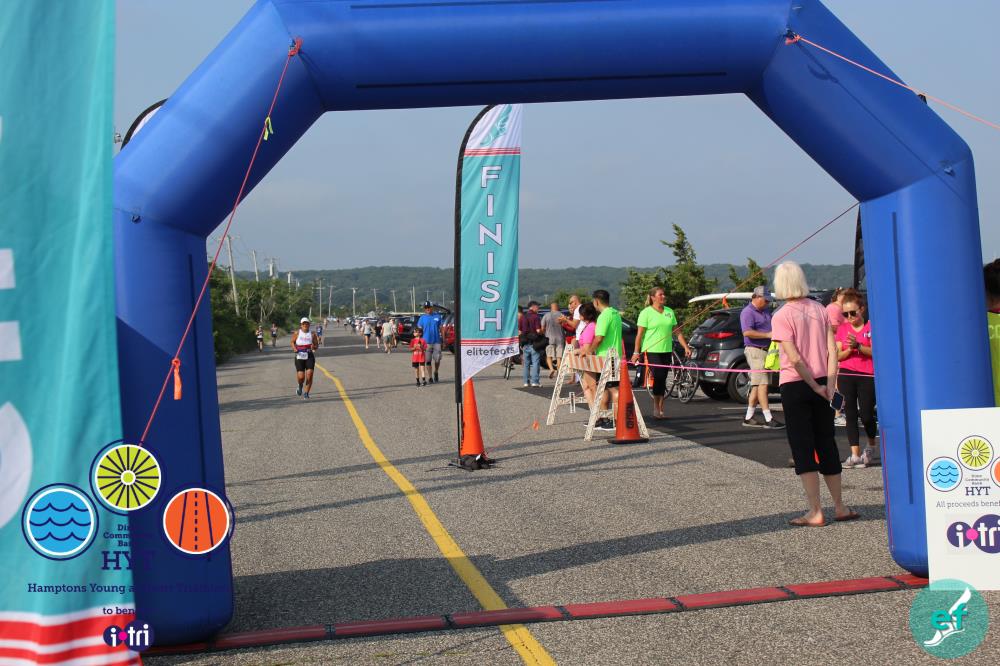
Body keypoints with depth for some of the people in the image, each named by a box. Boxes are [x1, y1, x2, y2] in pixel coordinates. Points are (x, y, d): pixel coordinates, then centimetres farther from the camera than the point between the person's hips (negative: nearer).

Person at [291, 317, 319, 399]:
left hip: (309, 356, 1)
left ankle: (306, 393, 0)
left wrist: (314, 347, -15)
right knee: (301, 376, -7)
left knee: (309, 374, -13)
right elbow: (292, 342, 14)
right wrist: (294, 348, -6)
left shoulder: (312, 334, 3)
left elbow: (316, 345, 8)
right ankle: (300, 386, 30)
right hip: (299, 356, -1)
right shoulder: (297, 333, 1)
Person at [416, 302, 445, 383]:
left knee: (437, 359, -1)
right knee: (428, 361, 2)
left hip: (437, 341, 0)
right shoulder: (422, 318, 4)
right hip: (426, 342, 0)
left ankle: (436, 373, 25)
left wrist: (444, 339, 6)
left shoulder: (438, 316, 6)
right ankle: (430, 377, 10)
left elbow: (441, 328, 10)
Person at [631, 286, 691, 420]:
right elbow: (639, 334, -6)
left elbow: (677, 332, 17)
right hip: (651, 350, -5)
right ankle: (656, 408, -2)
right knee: (659, 377, -13)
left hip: (666, 351, 5)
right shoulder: (646, 312, -3)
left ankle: (660, 409, 11)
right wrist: (636, 352, -11)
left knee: (662, 380, 6)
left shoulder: (670, 312, 13)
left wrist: (686, 347, 8)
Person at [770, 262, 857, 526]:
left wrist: (815, 387, -10)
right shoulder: (819, 309, 5)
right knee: (826, 444, 15)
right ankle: (840, 507, 22)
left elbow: (795, 358, -18)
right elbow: (832, 350, -1)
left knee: (802, 447, 2)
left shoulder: (781, 316, -11)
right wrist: (829, 385, -4)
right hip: (821, 383, 5)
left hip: (795, 385, -5)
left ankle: (815, 512, 3)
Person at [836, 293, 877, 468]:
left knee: (866, 415, 0)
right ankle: (855, 455, 3)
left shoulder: (871, 327, -2)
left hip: (867, 376, -3)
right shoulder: (842, 329, 9)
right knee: (850, 415, 0)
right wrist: (849, 349, -16)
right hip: (846, 375, 3)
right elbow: (838, 355, 4)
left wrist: (858, 346, -24)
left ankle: (871, 447, 28)